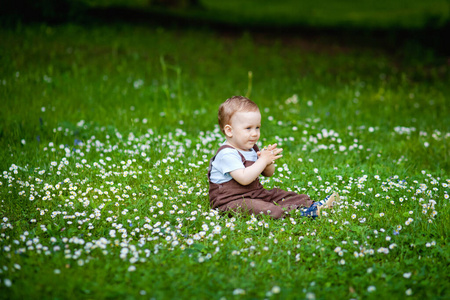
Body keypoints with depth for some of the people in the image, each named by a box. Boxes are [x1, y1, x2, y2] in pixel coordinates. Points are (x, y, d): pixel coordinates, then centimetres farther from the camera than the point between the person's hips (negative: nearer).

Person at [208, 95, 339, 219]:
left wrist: (268, 162, -9)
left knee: (278, 195, -3)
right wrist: (263, 160, -26)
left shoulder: (252, 149, 11)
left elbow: (268, 173, 15)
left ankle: (312, 205, -11)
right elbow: (244, 179, -30)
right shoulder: (227, 154, -21)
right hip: (230, 201, -10)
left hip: (254, 194, 10)